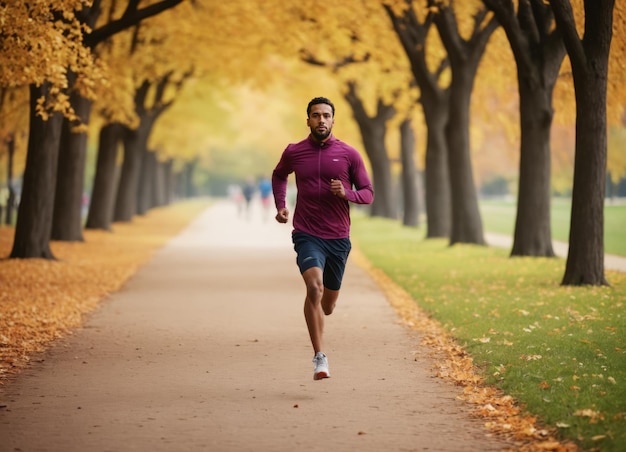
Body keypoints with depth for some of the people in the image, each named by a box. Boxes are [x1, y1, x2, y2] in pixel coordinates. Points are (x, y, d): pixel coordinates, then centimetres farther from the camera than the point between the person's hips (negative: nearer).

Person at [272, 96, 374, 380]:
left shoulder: (349, 154, 0)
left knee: (327, 306, 12)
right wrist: (280, 205, 9)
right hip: (307, 236, -2)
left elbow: (368, 194, 5)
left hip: (338, 238, 2)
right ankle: (320, 358, -24)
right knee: (314, 287, -27)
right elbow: (279, 175, 24)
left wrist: (346, 193, -15)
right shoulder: (293, 152, 2)